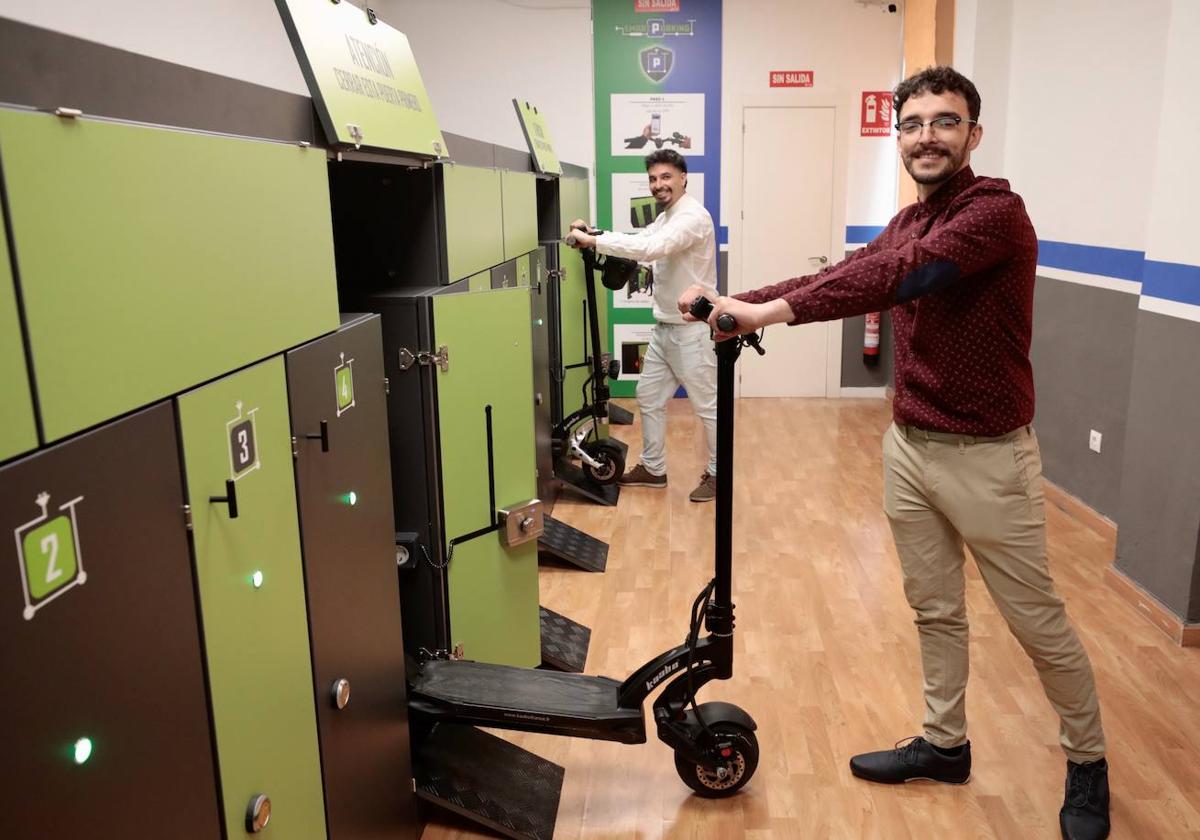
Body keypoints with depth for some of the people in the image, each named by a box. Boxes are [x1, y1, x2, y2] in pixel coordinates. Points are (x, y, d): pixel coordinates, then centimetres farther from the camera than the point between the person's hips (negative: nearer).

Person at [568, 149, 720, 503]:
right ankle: (653, 468, 27)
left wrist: (594, 241, -31)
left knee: (706, 405, 2)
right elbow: (638, 240, 12)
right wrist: (593, 234, -3)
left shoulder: (693, 217, -19)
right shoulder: (666, 218, 15)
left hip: (693, 329, -10)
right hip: (664, 327, 10)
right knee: (649, 397, 14)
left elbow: (650, 249, -33)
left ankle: (717, 474, 16)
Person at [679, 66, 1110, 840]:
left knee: (1040, 624, 9)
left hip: (986, 455, -7)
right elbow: (839, 277, 4)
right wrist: (740, 301, -8)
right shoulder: (908, 223, 11)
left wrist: (775, 310, -38)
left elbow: (903, 276, -32)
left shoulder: (995, 209, -17)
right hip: (909, 446, 7)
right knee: (935, 610, 17)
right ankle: (945, 744, 35)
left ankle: (1089, 764, 31)